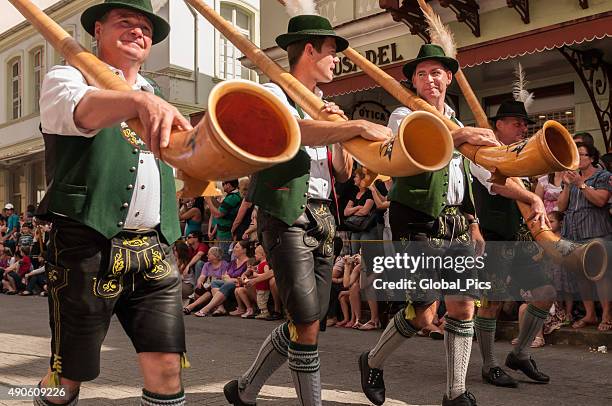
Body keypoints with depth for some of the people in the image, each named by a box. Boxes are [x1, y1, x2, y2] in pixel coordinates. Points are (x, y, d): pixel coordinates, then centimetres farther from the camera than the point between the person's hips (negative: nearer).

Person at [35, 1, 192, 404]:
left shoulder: (157, 98, 22)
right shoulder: (67, 77, 4)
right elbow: (83, 111, -22)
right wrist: (140, 101, -40)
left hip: (155, 251, 5)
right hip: (88, 248, -4)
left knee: (167, 366, -3)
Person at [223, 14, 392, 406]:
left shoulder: (323, 107, 20)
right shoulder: (273, 93, -2)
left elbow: (344, 174, 17)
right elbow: (298, 131, -27)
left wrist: (336, 130, 2)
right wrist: (358, 126, -31)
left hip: (323, 221, 8)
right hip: (287, 218, -8)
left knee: (306, 323, 11)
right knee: (307, 325, -9)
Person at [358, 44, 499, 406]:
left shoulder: (458, 124, 19)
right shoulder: (403, 116, -2)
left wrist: (472, 220, 17)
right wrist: (457, 137, -39)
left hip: (456, 224, 7)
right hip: (419, 224, -6)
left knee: (463, 308, 3)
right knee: (424, 313, -6)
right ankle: (373, 363, 20)